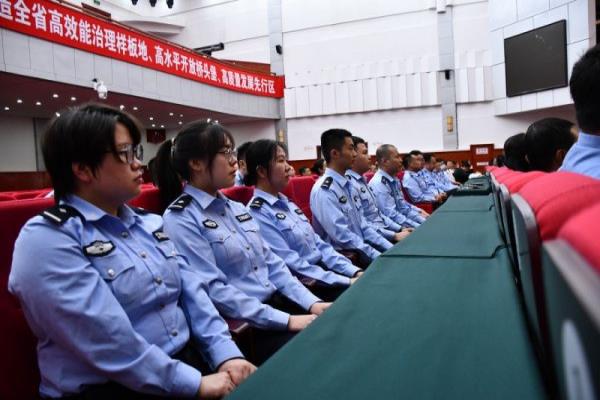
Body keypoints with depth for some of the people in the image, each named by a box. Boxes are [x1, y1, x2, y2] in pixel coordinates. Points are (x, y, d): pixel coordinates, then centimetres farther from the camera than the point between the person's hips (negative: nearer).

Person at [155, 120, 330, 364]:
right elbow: (215, 291, -18)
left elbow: (271, 264, 13)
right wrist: (286, 321, -20)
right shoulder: (180, 220, -11)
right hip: (239, 326, -7)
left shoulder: (235, 208, 13)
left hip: (279, 302, 7)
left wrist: (311, 303, 0)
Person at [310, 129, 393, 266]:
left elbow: (361, 225, 13)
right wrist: (380, 258, -19)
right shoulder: (324, 191, -17)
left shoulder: (346, 185, 11)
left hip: (361, 251, 8)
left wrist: (391, 248, 5)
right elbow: (343, 237, -21)